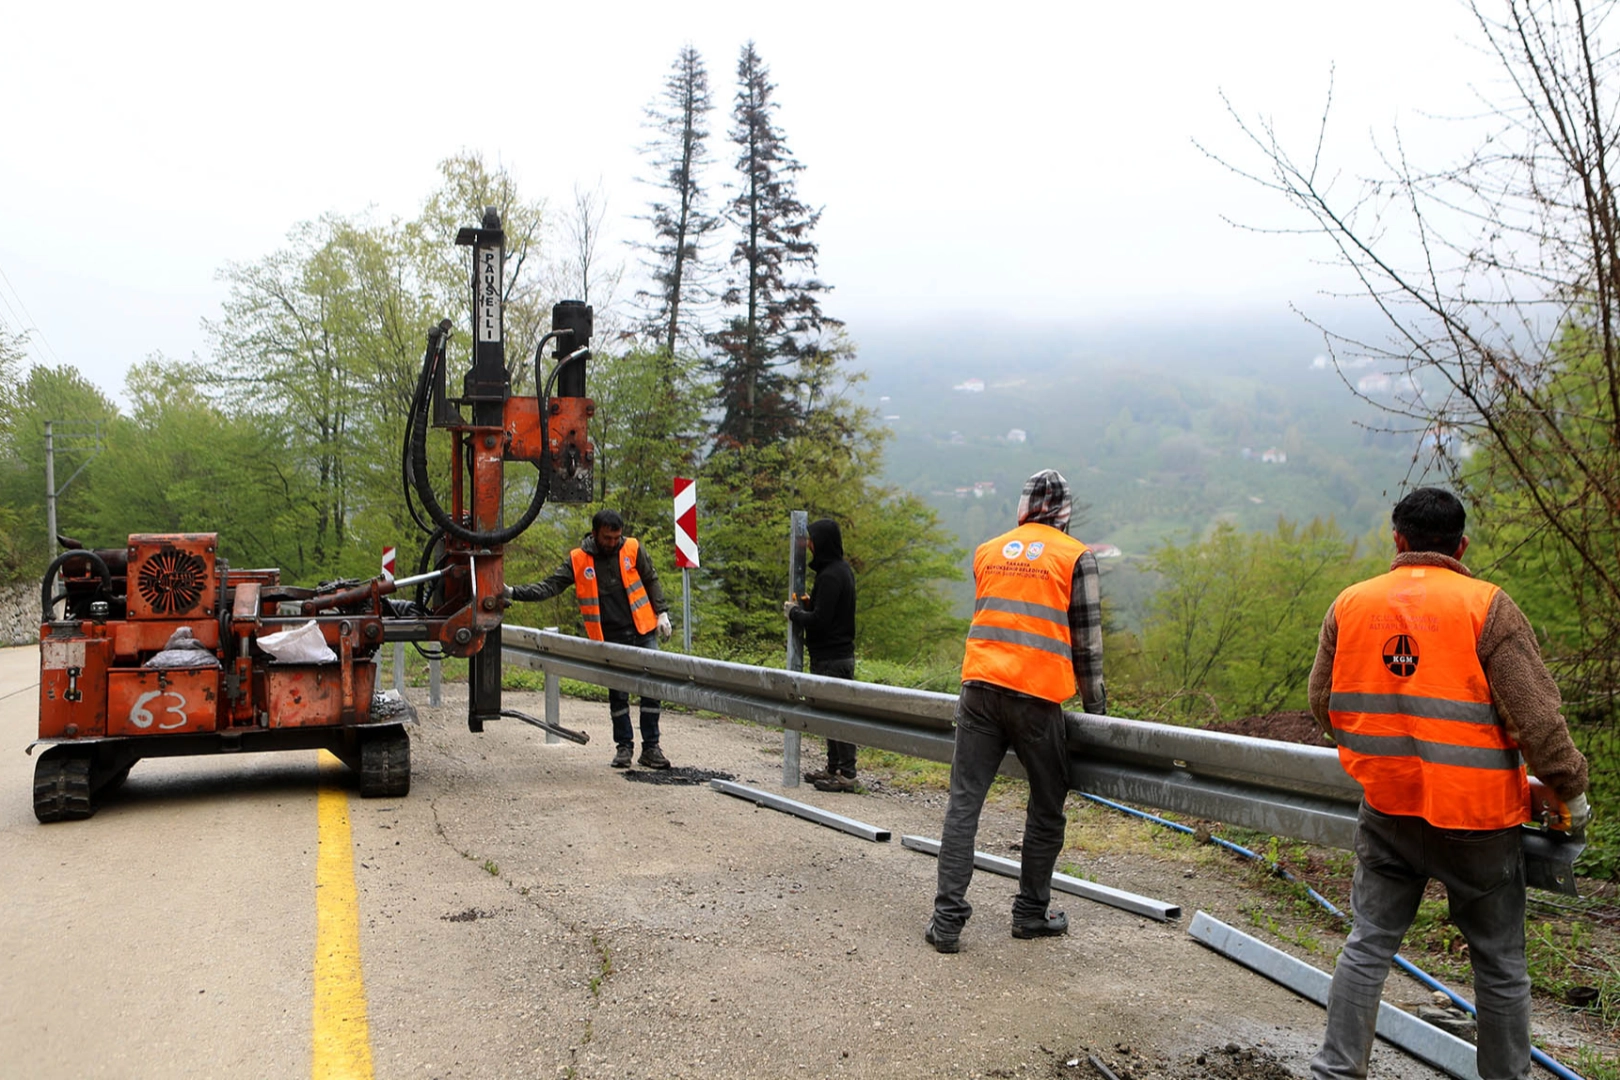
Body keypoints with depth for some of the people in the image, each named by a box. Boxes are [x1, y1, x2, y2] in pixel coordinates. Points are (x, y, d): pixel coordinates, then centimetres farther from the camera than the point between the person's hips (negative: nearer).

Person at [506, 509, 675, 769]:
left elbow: (651, 582, 8)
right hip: (611, 639, 0)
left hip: (643, 632, 0)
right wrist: (514, 592, -15)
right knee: (618, 694, 6)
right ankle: (624, 746, 21)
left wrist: (661, 613, 2)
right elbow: (550, 586, -5)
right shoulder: (578, 560, -4)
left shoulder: (633, 549, -2)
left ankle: (651, 747, 11)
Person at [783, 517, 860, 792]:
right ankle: (834, 768, 25)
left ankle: (846, 774, -1)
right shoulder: (842, 569, 13)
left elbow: (819, 620, -23)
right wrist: (806, 605, 8)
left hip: (831, 658, -10)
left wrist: (794, 612, -7)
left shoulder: (830, 576, -19)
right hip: (838, 653, 10)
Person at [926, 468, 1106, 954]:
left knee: (963, 802, 4)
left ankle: (947, 920, 1)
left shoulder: (987, 551, 14)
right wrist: (1094, 703, 12)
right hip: (1037, 697, -3)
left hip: (980, 688, 3)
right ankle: (1031, 913, 23)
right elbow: (1087, 639, 4)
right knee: (1046, 809, 15)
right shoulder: (1076, 557, 2)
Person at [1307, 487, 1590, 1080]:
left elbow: (1323, 704, 8)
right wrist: (1570, 789, 1)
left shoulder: (1350, 605, 0)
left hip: (1386, 809, 3)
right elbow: (1535, 715, -13)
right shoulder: (1487, 607, -11)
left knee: (1368, 944, 12)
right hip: (1475, 813, -3)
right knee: (1499, 960, 13)